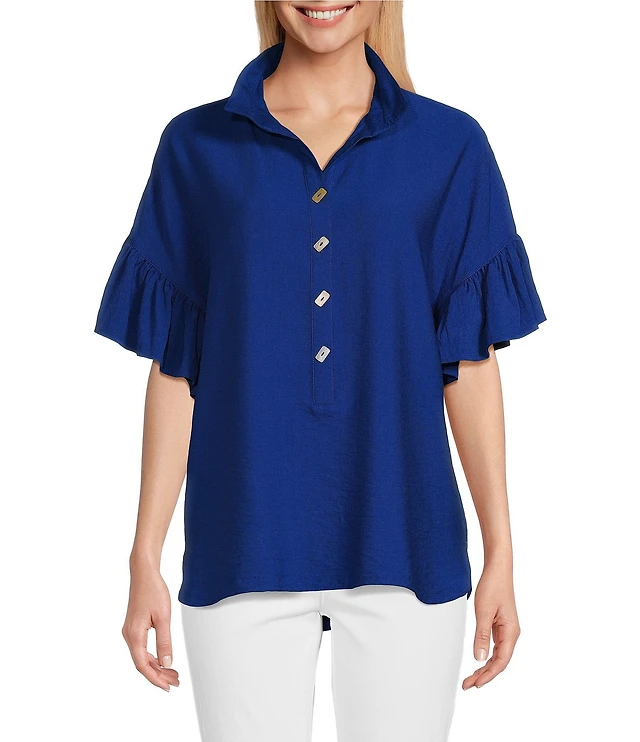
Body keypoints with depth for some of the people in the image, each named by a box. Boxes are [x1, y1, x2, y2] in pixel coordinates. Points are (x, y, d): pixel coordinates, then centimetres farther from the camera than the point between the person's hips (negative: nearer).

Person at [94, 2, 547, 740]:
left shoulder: (450, 147, 3)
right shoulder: (196, 148, 3)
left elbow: (470, 362, 3)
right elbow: (174, 367, 3)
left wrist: (500, 553, 1)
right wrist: (145, 557, 1)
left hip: (401, 544, 0)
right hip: (245, 548, 0)